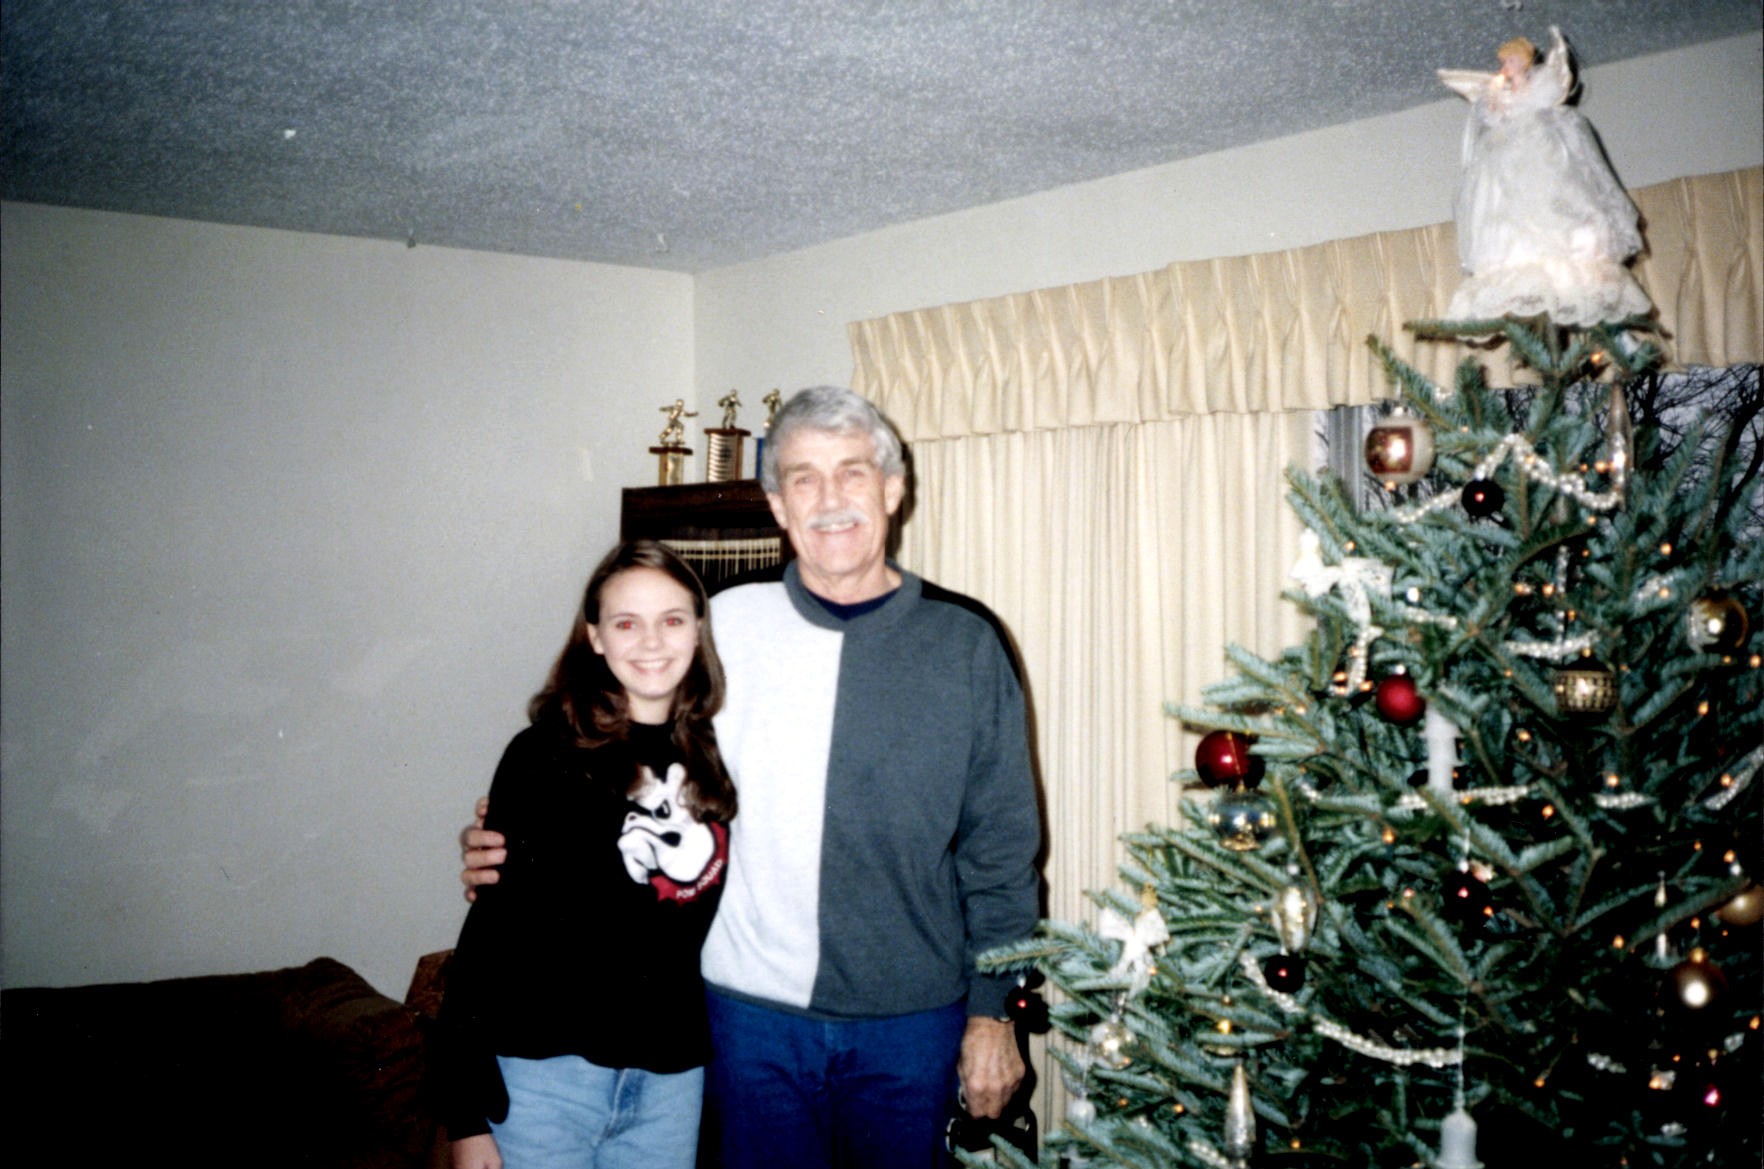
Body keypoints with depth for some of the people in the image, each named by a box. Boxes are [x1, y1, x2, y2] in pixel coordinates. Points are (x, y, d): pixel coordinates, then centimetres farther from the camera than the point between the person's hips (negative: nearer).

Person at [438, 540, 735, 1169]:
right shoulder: (545, 756, -7)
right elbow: (489, 931, -7)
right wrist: (467, 1113, -10)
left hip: (673, 1076, 4)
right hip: (549, 1070, -4)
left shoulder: (714, 759, 6)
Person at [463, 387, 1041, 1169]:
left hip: (911, 1018, 0)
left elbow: (1001, 848, 1)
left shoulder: (965, 643, -3)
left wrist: (993, 1010, 0)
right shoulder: (726, 626, -2)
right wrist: (517, 849, -10)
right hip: (753, 1011, 0)